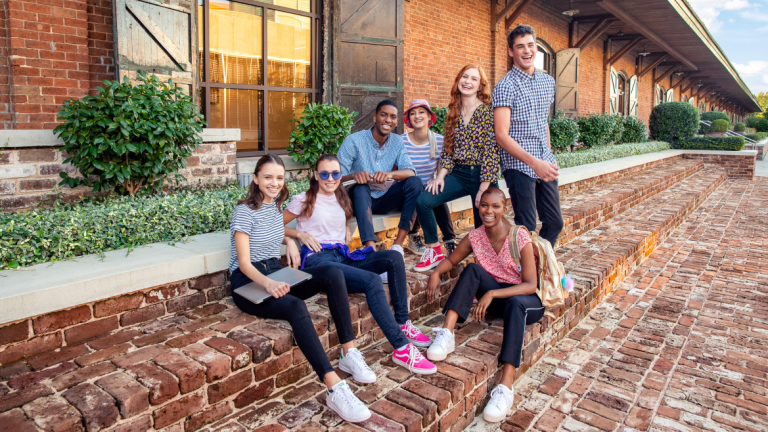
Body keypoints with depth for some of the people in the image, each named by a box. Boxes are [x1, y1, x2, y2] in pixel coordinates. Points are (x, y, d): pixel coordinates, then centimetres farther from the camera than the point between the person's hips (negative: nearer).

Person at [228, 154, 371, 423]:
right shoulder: (245, 211, -10)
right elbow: (244, 262, -16)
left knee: (333, 274, -21)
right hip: (248, 281, -7)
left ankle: (349, 351, -18)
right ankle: (335, 390, -42)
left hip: (276, 274, 7)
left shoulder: (276, 205, 10)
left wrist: (289, 241, 9)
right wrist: (267, 283, -36)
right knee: (295, 307, -38)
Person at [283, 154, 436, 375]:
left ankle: (402, 324, -14)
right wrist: (301, 234, -7)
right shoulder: (303, 201, 5)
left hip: (343, 256, 7)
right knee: (372, 281, -32)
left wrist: (347, 234, 17)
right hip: (318, 260, -6)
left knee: (393, 257, -19)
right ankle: (401, 349, -31)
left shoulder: (341, 199, 22)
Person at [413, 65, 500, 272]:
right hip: (458, 173, 5)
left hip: (480, 174, -4)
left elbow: (491, 151, -12)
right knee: (423, 201, -13)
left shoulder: (487, 112, -7)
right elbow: (448, 149, 12)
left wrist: (484, 188, -16)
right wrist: (441, 175, -2)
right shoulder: (453, 113, 10)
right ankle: (434, 251, 2)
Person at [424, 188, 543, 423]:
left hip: (525, 299, -4)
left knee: (515, 303, -39)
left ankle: (506, 386, -47)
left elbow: (530, 285, -20)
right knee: (473, 270, -23)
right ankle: (447, 334, -30)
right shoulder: (475, 236, -4)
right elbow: (451, 260, 9)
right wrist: (436, 273, -14)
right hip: (495, 295, 4)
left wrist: (492, 293, -32)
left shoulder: (520, 237, -17)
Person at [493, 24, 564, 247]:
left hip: (545, 164, 7)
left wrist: (549, 157, 15)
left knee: (555, 223, 11)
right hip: (519, 165, -7)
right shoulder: (506, 86, -9)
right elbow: (501, 135, -16)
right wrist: (534, 162, -24)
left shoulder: (548, 82, 13)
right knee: (527, 228, -5)